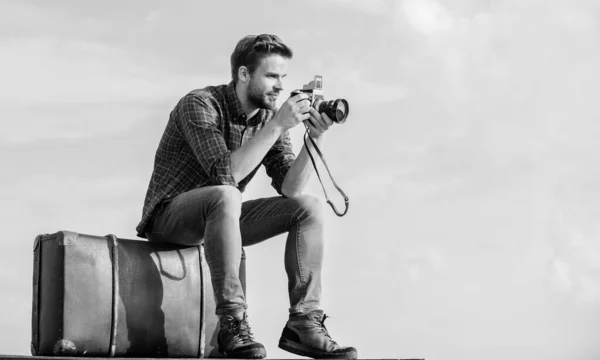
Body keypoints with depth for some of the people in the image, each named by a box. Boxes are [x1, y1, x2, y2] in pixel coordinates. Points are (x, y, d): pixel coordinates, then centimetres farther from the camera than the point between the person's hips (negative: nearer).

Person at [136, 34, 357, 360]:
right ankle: (232, 324, -35)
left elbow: (290, 188, -7)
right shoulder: (200, 105, -18)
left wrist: (315, 139, -20)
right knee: (225, 197, -39)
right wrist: (277, 127, -32)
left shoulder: (269, 116, 1)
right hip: (170, 216, -7)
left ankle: (303, 323, -16)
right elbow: (225, 174, -31)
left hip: (218, 217, 7)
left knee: (309, 207, -9)